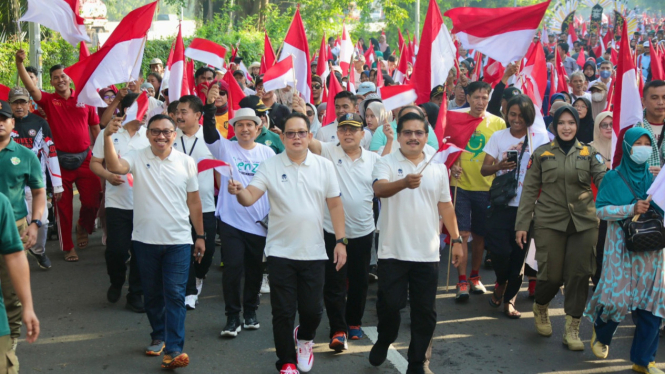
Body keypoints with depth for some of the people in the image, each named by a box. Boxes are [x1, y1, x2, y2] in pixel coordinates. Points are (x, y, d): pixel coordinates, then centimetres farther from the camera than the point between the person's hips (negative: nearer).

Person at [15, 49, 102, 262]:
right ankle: (67, 247, 16)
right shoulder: (49, 100, 1)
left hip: (85, 158, 1)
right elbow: (31, 87, -17)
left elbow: (96, 128, 10)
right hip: (61, 160, -1)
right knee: (64, 205, 5)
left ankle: (83, 228, 31)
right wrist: (19, 63, -30)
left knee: (92, 199, -1)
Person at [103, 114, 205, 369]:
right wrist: (108, 136, -39)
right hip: (145, 240, 1)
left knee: (175, 294, -8)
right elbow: (114, 167, -25)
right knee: (152, 293, 15)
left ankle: (173, 350, -8)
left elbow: (194, 202, 7)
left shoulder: (186, 162, 1)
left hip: (178, 241, -1)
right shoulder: (137, 158, -3)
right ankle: (159, 336, 34)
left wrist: (200, 236, 8)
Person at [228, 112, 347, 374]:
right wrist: (239, 191, -36)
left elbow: (335, 205, 5)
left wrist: (340, 241, 0)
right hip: (280, 252, -1)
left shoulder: (324, 166, 2)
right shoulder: (270, 166, -3)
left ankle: (304, 338, 40)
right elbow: (249, 198, -13)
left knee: (313, 310, 7)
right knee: (283, 312, 4)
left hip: (314, 252, 1)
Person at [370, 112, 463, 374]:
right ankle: (383, 342, 32)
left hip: (427, 253, 3)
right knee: (389, 304, 2)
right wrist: (404, 182, -45)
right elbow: (380, 189, -26)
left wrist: (456, 240, 12)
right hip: (393, 251, -3)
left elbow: (445, 205, 15)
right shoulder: (386, 164, -4)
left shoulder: (438, 168, 9)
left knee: (425, 312, 6)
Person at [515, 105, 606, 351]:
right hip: (549, 222, -1)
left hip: (583, 223, 2)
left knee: (578, 275, -1)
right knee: (551, 275, -3)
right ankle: (540, 309, 31)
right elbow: (529, 190, 4)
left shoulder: (589, 153, 8)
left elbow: (603, 179, -5)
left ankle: (572, 330, 11)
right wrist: (522, 224, -1)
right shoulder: (541, 153, 5)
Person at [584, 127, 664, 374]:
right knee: (617, 296, -7)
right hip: (621, 245, -3)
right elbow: (600, 210, -8)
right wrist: (632, 209, -17)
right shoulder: (613, 177, 1)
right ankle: (601, 335, 26)